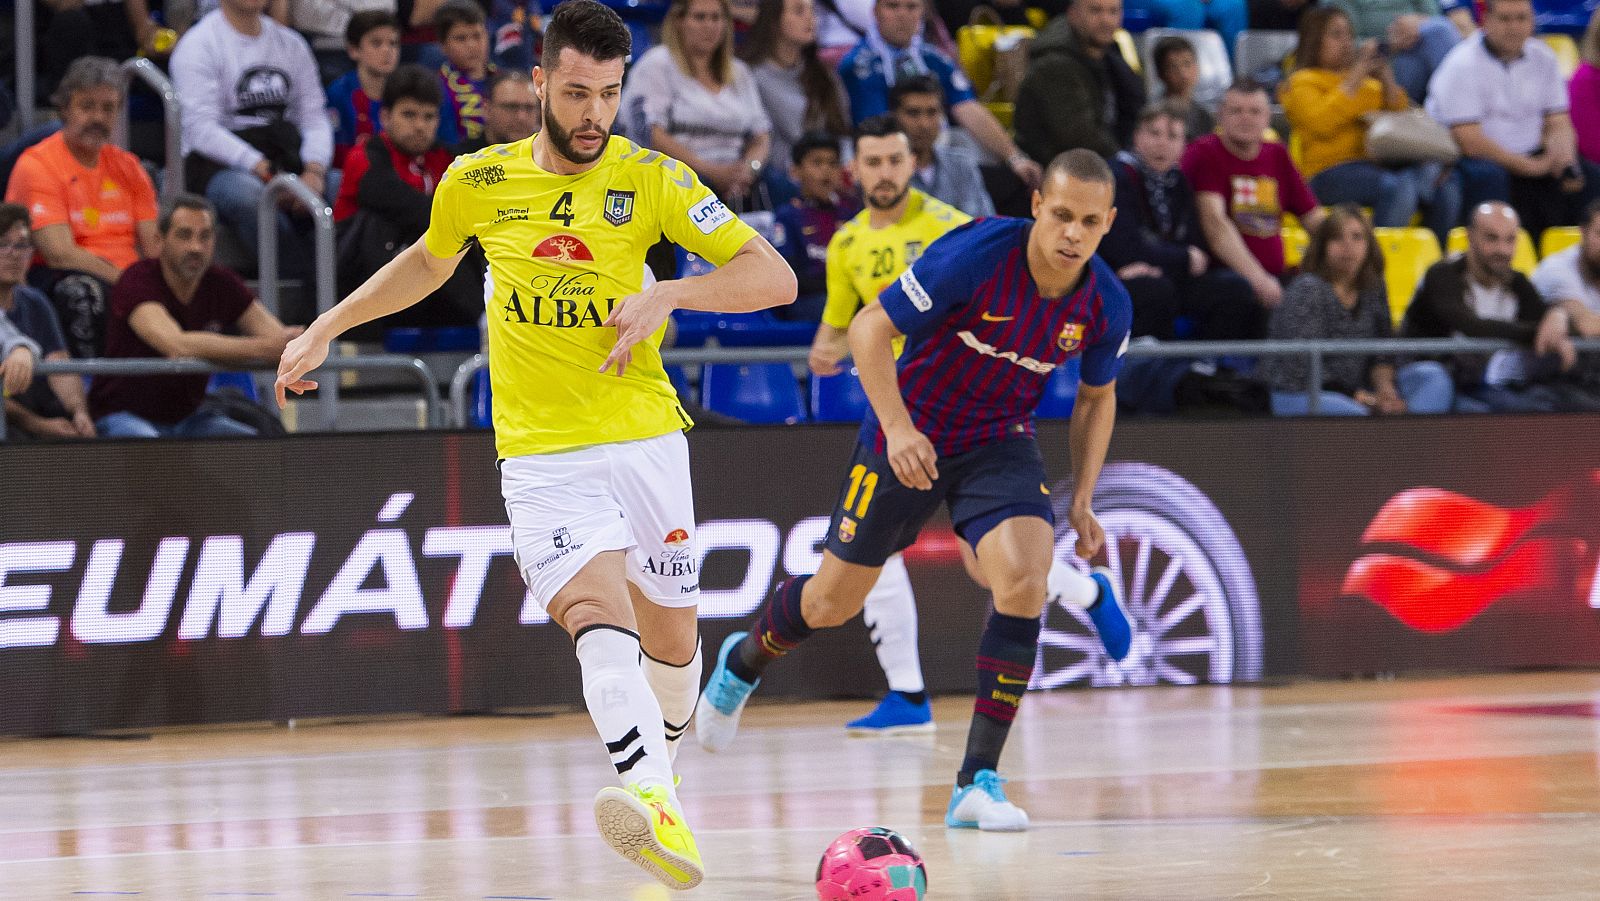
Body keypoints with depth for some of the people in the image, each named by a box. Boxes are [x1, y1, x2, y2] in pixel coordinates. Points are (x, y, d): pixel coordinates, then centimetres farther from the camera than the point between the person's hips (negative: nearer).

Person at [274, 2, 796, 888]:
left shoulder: (653, 179, -3)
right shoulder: (478, 182, 2)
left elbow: (774, 277, -7)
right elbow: (427, 263, 25)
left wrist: (667, 294, -21)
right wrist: (326, 329, 23)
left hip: (645, 438, 1)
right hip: (540, 452, -1)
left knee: (670, 639, 11)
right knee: (597, 615, -24)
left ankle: (657, 773, 42)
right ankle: (658, 810, -45)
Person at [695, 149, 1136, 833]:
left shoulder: (1106, 305, -12)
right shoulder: (977, 256, -27)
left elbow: (1097, 397, 8)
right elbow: (869, 329, -21)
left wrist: (1082, 499, 1)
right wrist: (898, 428, -32)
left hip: (1001, 445, 2)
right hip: (911, 435, -2)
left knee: (1024, 578, -25)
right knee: (832, 603, 10)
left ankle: (977, 783, -19)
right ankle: (743, 665, 47)